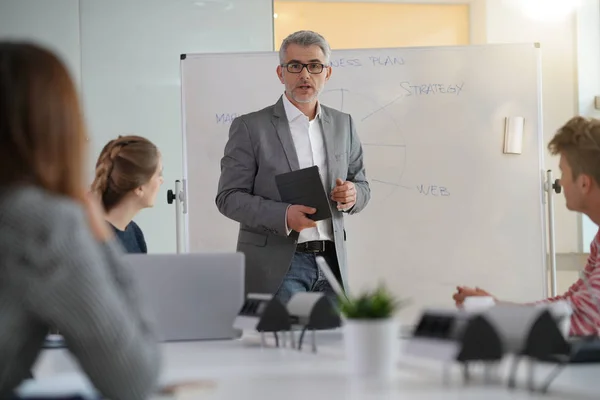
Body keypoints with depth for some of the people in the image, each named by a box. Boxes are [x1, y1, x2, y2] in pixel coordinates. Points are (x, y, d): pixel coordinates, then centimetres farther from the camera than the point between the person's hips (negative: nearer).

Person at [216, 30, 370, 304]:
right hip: (277, 266, -4)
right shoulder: (250, 127, -2)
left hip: (331, 261, 4)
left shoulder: (343, 124, 12)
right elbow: (229, 197, -6)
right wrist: (283, 215, -22)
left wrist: (352, 195, -7)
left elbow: (361, 185, 18)